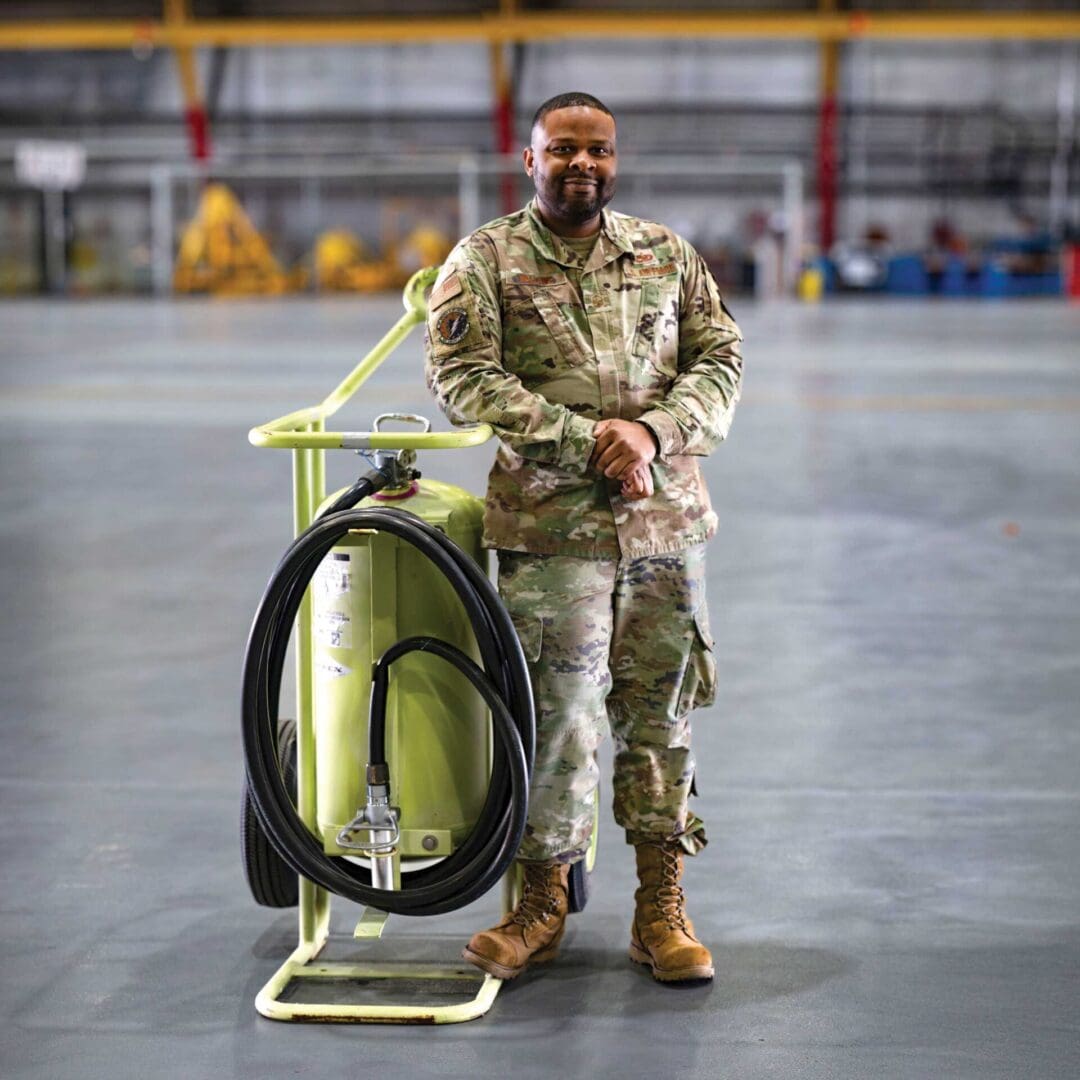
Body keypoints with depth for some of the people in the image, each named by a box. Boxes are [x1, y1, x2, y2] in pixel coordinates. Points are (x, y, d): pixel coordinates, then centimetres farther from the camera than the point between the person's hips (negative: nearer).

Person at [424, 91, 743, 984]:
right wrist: (584, 439, -15)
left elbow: (720, 362, 7)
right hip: (551, 526, -3)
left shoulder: (668, 255, 12)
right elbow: (463, 377, -9)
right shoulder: (486, 259, 1)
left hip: (666, 518, 3)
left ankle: (662, 905, 18)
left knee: (662, 710, 7)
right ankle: (543, 899, 14)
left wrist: (653, 431, -12)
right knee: (557, 716, -3)